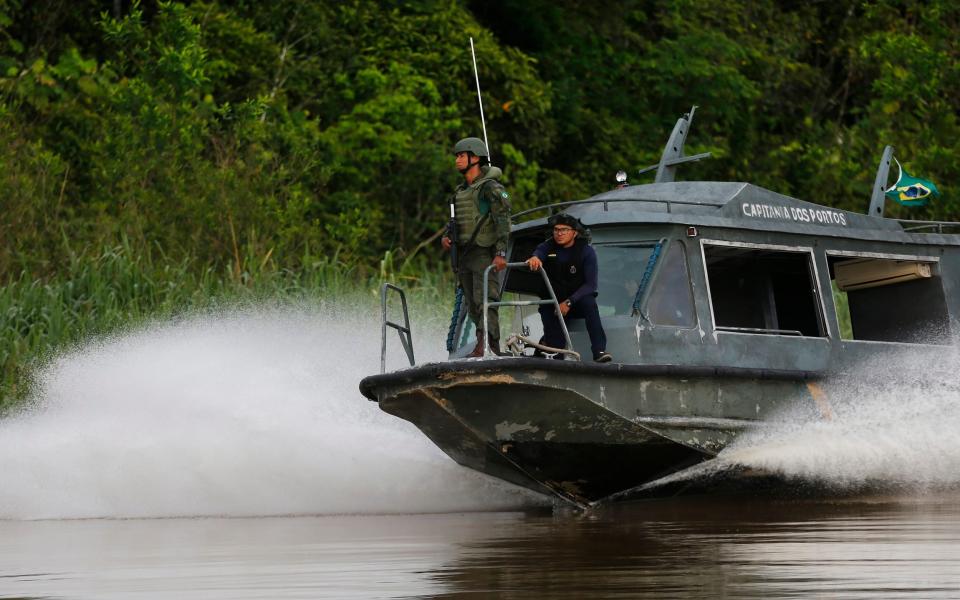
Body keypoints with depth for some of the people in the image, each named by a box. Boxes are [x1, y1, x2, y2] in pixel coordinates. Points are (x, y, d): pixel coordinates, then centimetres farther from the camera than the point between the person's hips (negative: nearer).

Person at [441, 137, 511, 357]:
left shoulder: (490, 187, -6)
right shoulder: (460, 191, 19)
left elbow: (503, 220, -13)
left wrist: (501, 253, -22)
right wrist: (446, 237, 5)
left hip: (485, 254, -8)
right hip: (464, 254, 8)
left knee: (485, 301, -15)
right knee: (472, 305, 6)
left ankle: (485, 346, -22)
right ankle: (493, 349, 9)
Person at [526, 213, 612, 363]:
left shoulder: (586, 251, -7)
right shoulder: (548, 247, 0)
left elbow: (591, 284, -15)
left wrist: (569, 302, -27)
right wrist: (534, 258, -52)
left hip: (577, 301, -2)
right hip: (552, 304, 2)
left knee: (588, 302, -36)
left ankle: (599, 351, -44)